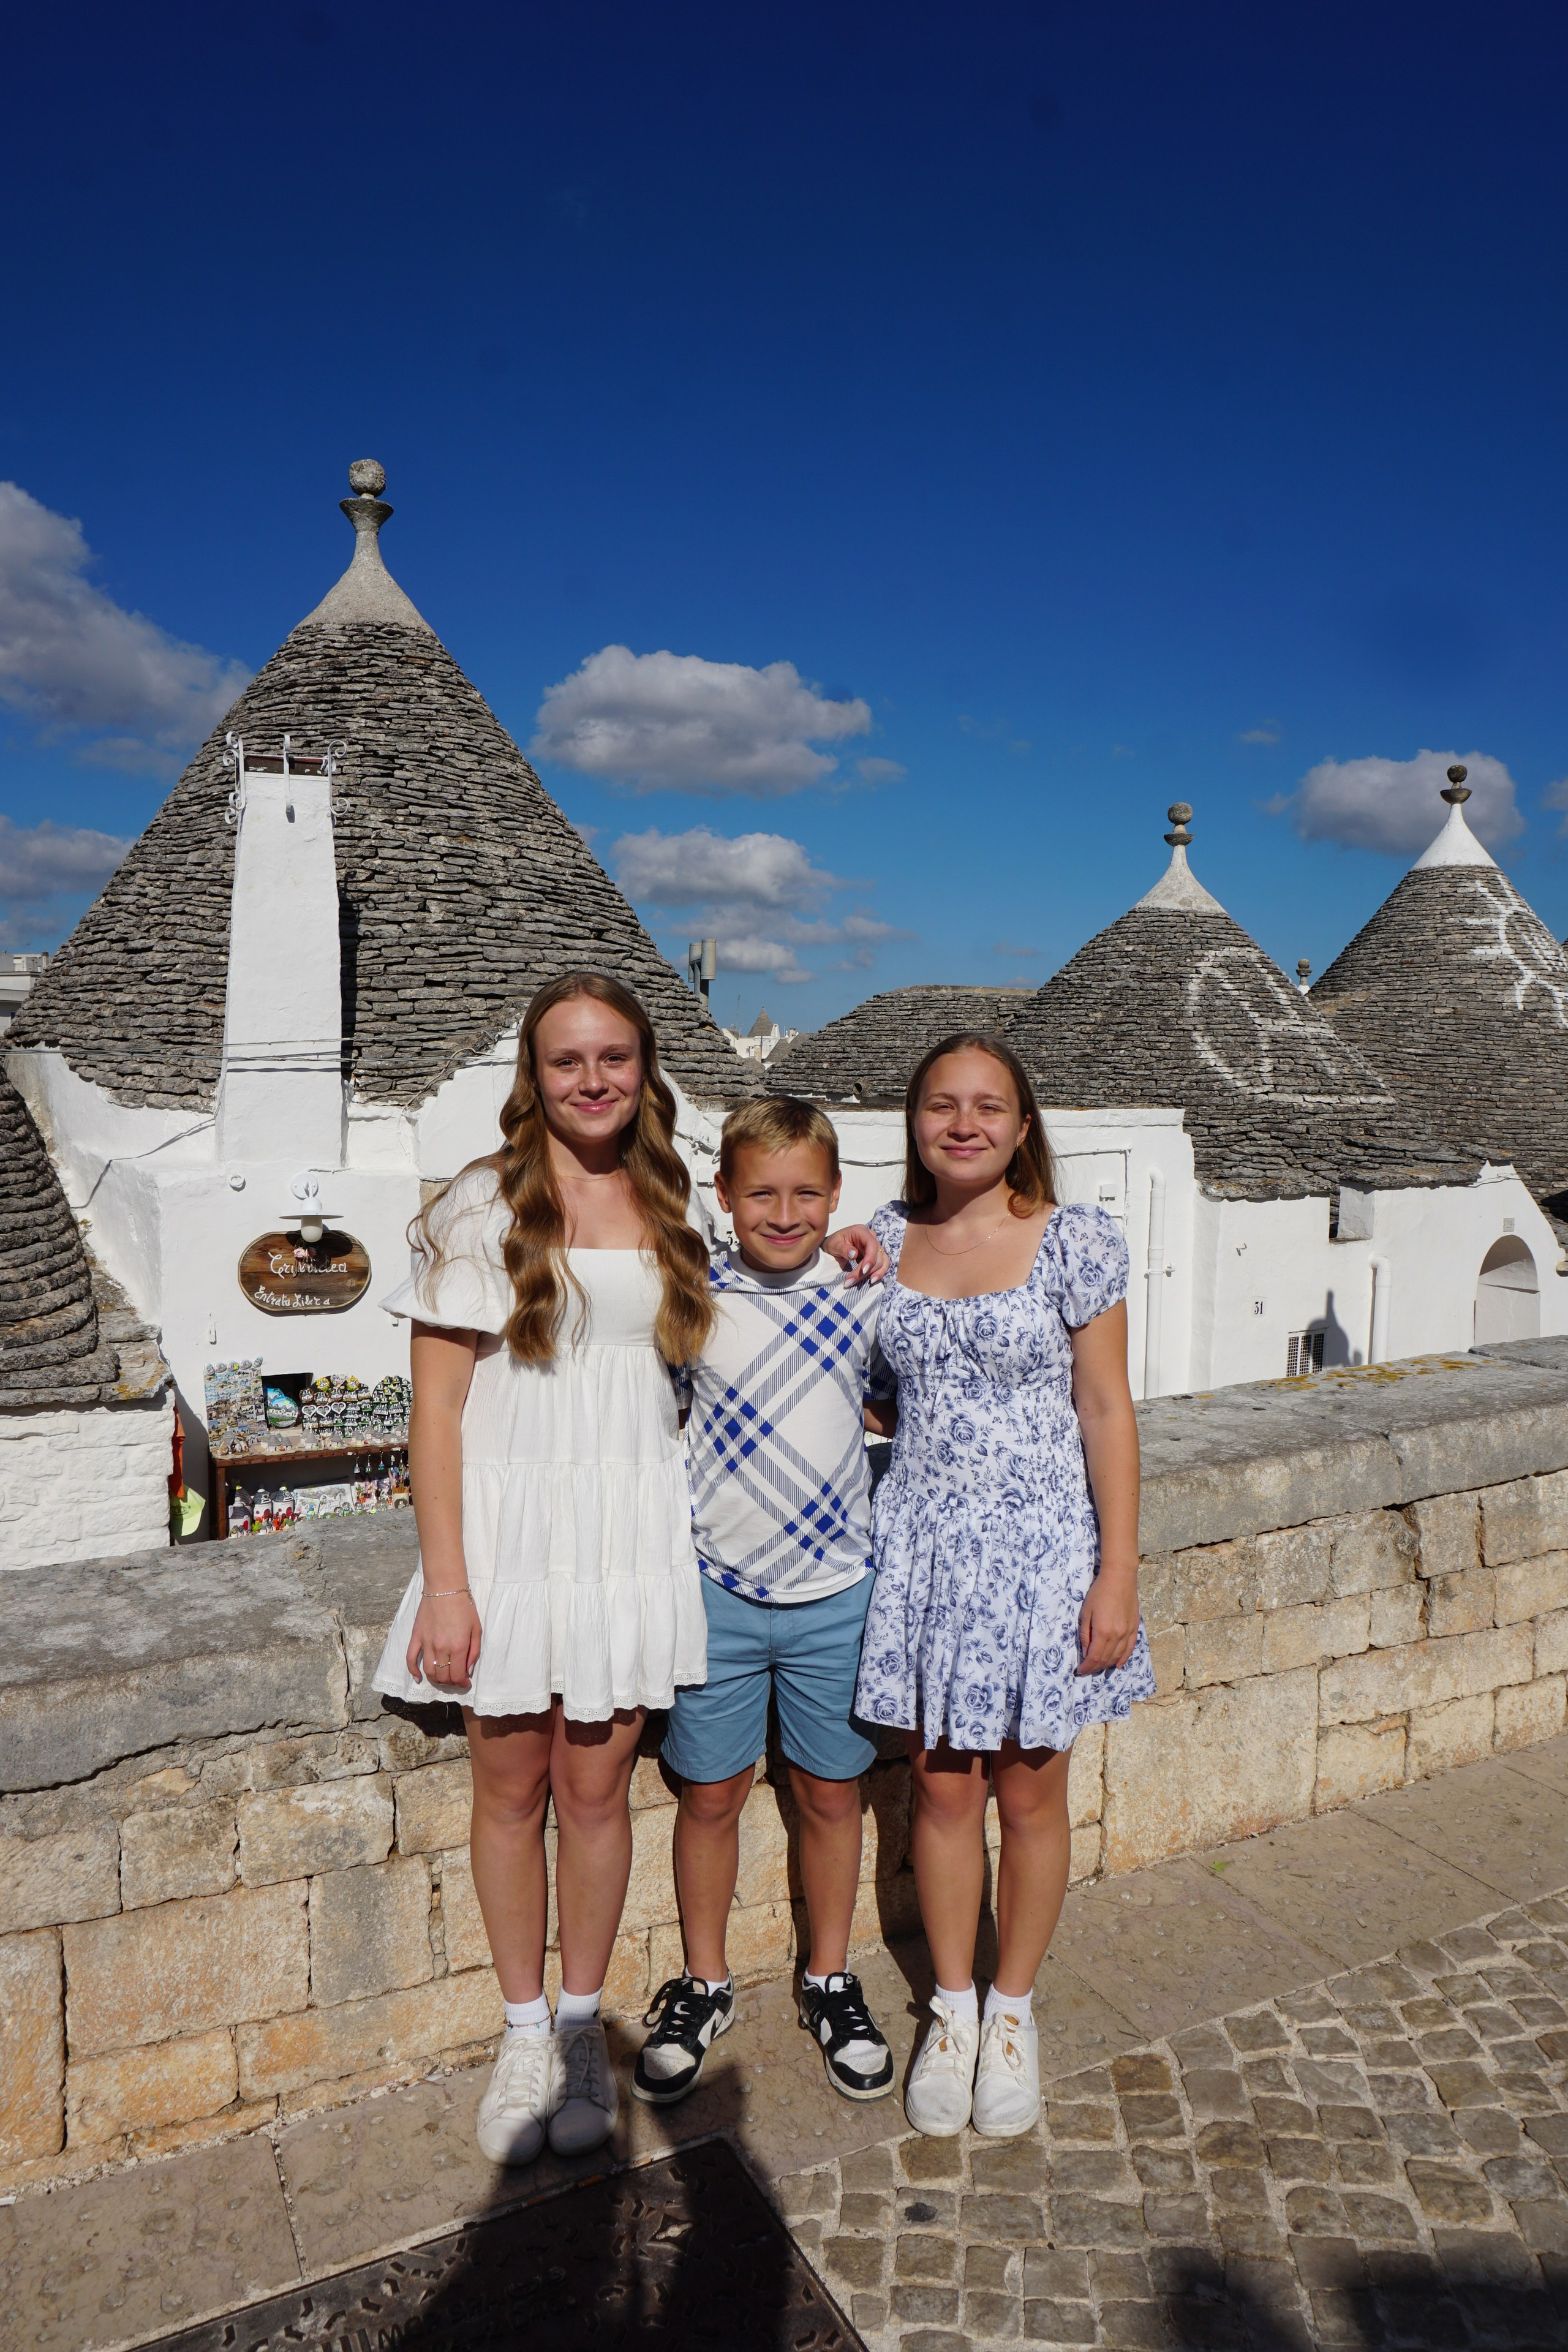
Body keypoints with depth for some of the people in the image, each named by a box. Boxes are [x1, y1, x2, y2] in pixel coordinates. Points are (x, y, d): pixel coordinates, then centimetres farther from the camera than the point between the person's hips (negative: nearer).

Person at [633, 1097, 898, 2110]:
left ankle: (831, 1980, 39)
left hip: (837, 1592, 1)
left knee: (831, 1793, 16)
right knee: (711, 1795, 14)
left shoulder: (865, 1298, -4)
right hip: (719, 1590, 0)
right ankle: (705, 1985, 38)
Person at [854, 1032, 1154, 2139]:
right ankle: (953, 2008, 35)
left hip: (1040, 1545, -2)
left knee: (1029, 1795, 12)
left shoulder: (1073, 1241, -8)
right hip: (923, 1540, 3)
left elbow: (1106, 1410, -7)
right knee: (942, 1791, 13)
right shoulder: (884, 1237, 2)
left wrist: (1119, 1572, -9)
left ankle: (1014, 2011, 35)